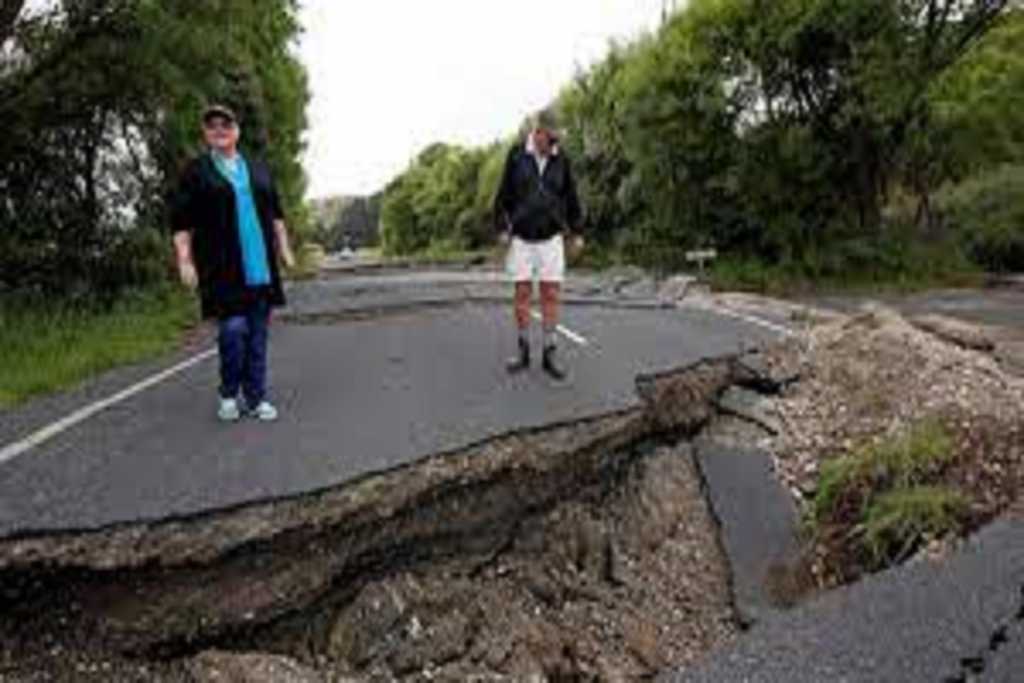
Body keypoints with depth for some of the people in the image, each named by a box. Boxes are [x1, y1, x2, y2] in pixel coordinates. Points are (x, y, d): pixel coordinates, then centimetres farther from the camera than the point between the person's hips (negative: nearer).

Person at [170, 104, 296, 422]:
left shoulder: (257, 169, 17)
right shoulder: (196, 172, 4)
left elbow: (275, 213, 21)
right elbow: (181, 221, 0)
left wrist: (284, 247, 15)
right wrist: (185, 260, -8)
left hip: (260, 266, 4)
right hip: (223, 268, -4)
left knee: (258, 333, 5)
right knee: (233, 328, -10)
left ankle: (256, 398, 14)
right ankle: (229, 395, 12)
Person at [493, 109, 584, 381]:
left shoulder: (561, 159, 0)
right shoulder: (517, 155, -3)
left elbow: (571, 197, 6)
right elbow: (504, 193, -1)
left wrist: (577, 231, 5)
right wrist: (502, 228, -5)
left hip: (551, 238, 1)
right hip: (521, 238, -1)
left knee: (551, 294, -2)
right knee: (522, 293, 2)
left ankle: (550, 354, 5)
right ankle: (523, 352, 12)